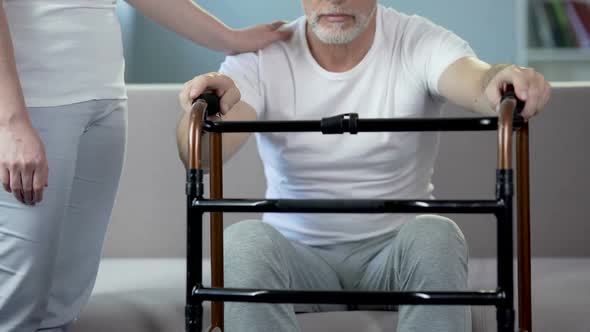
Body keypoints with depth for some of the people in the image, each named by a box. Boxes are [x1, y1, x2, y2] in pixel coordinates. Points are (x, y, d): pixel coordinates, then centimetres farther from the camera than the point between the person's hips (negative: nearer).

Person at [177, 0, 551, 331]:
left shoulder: (419, 43, -9)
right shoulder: (261, 58, -7)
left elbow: (479, 82, -31)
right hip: (299, 255, 1)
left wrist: (504, 79, -56)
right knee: (243, 242, -31)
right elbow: (203, 157, -22)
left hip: (397, 253, 0)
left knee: (433, 238, -33)